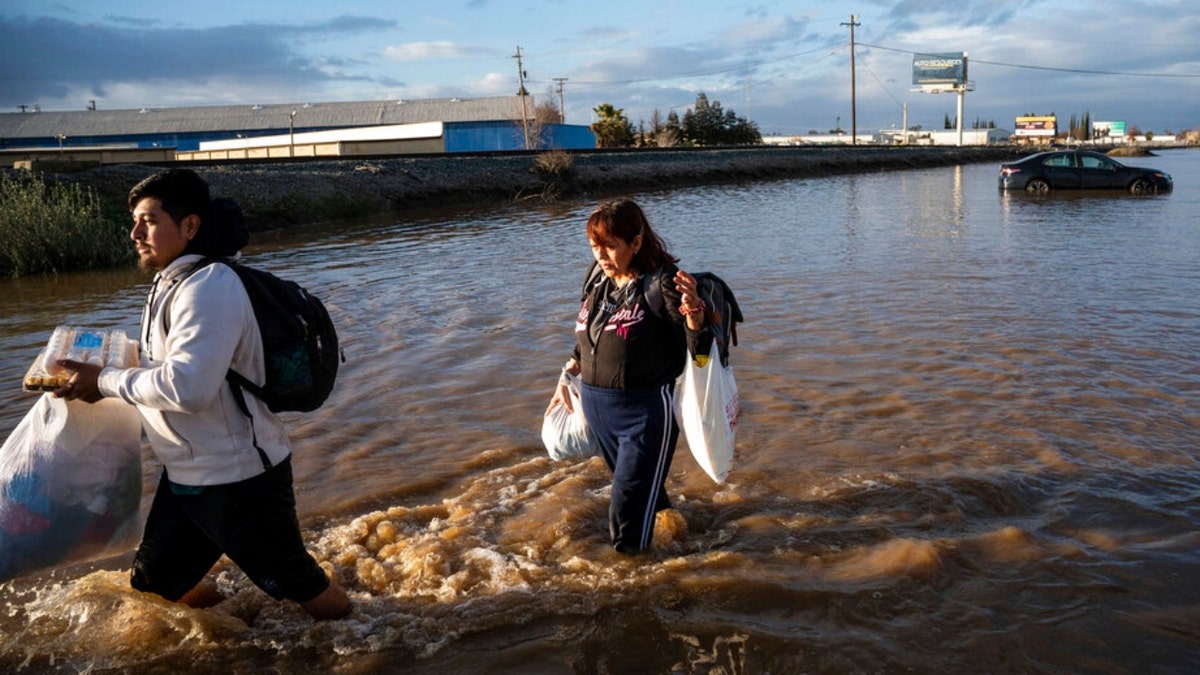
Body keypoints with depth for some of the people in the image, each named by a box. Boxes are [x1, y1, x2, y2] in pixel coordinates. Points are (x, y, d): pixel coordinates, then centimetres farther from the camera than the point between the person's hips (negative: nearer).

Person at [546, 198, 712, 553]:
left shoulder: (661, 283, -17)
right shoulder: (596, 278, 3)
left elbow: (698, 347, -19)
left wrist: (694, 313, -38)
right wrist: (567, 377, 15)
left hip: (646, 411, -7)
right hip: (596, 405, 7)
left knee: (630, 513, -1)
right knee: (643, 491, 26)